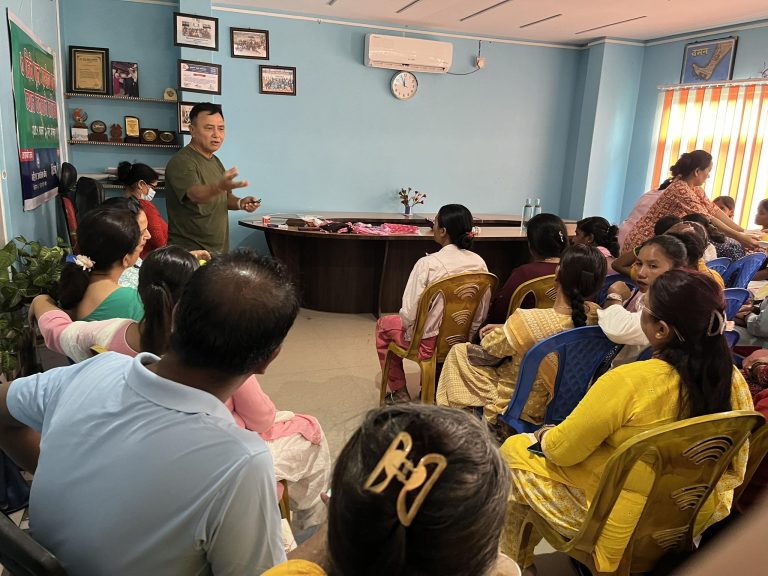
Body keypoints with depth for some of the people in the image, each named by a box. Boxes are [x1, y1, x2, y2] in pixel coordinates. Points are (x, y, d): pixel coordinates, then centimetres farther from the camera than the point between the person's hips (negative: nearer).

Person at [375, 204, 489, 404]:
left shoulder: (428, 263, -24)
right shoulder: (479, 263, -9)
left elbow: (409, 314, -22)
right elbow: (481, 315, -2)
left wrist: (407, 326, 0)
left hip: (429, 342, -5)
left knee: (383, 324, 23)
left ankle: (399, 393, 27)